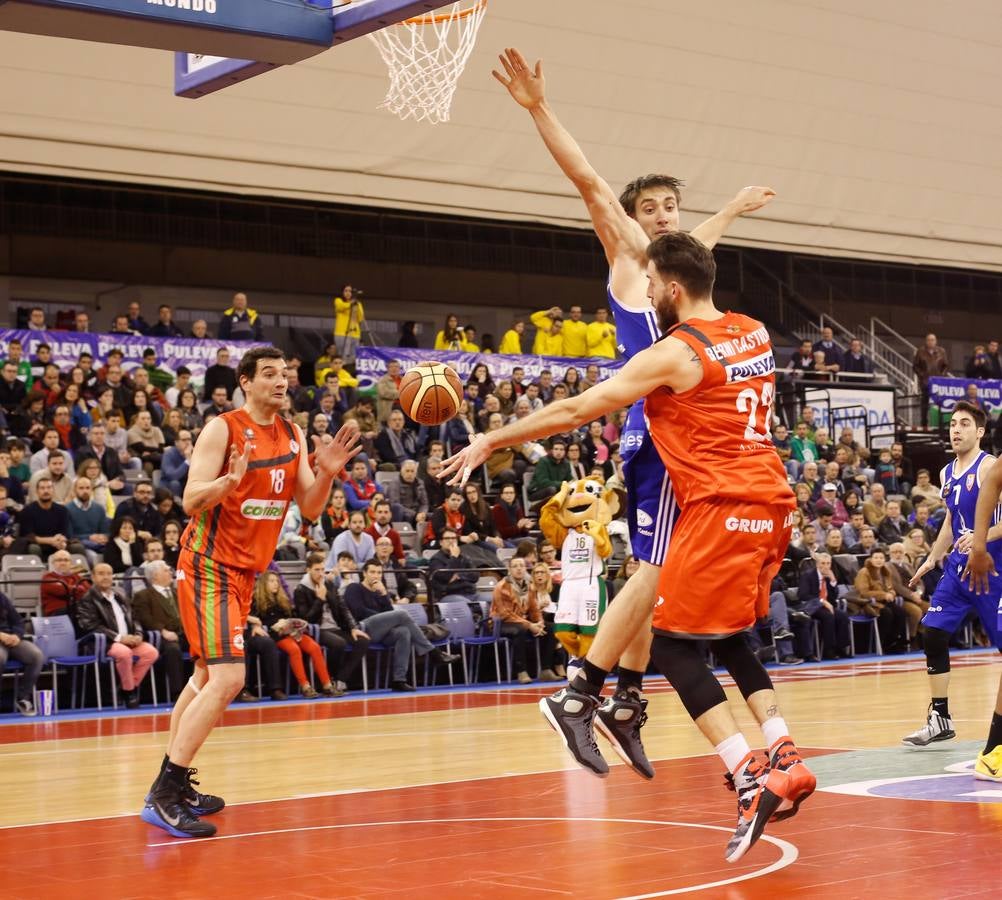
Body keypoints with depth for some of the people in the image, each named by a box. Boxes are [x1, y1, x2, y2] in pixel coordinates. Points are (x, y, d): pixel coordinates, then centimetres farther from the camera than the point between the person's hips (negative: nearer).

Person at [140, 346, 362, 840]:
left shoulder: (292, 436, 6)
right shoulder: (222, 429, -15)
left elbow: (310, 509, 6)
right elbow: (192, 501, -19)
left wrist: (326, 473, -12)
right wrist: (231, 479, -38)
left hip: (244, 569, 9)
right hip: (209, 564, -9)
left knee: (207, 676, 16)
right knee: (227, 679, -19)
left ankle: (173, 785, 27)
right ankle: (163, 796, -15)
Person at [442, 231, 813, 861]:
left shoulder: (672, 354, -9)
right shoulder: (755, 334, 12)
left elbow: (573, 412, -5)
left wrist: (492, 441, 4)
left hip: (721, 508, -8)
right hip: (772, 502, 8)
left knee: (673, 645, -2)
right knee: (728, 639, 21)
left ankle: (752, 780, -12)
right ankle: (785, 760, 11)